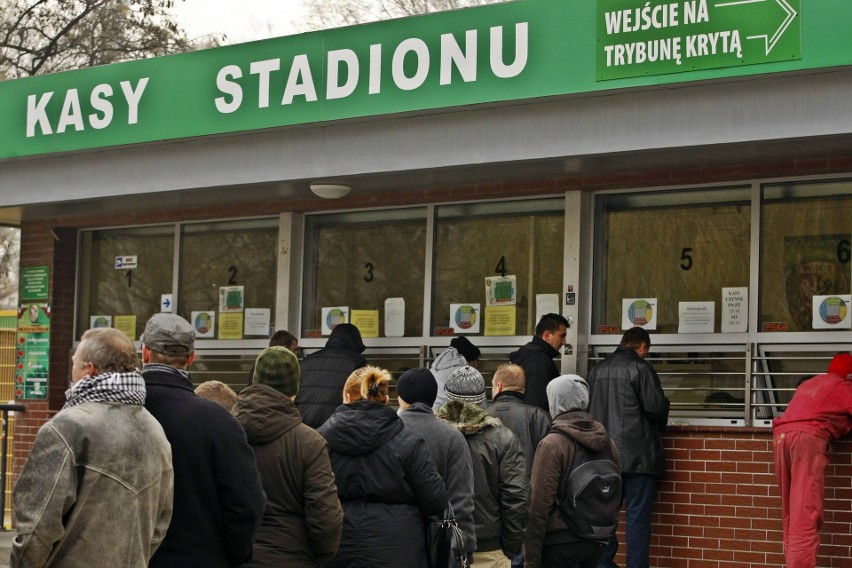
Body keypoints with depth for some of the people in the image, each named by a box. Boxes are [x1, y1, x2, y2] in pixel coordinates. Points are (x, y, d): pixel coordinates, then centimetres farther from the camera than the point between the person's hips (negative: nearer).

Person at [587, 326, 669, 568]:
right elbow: (656, 408, -12)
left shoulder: (597, 370, 10)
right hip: (638, 456, -6)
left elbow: (589, 408, 16)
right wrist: (660, 424, 9)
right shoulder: (641, 368, -9)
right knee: (638, 516, -2)